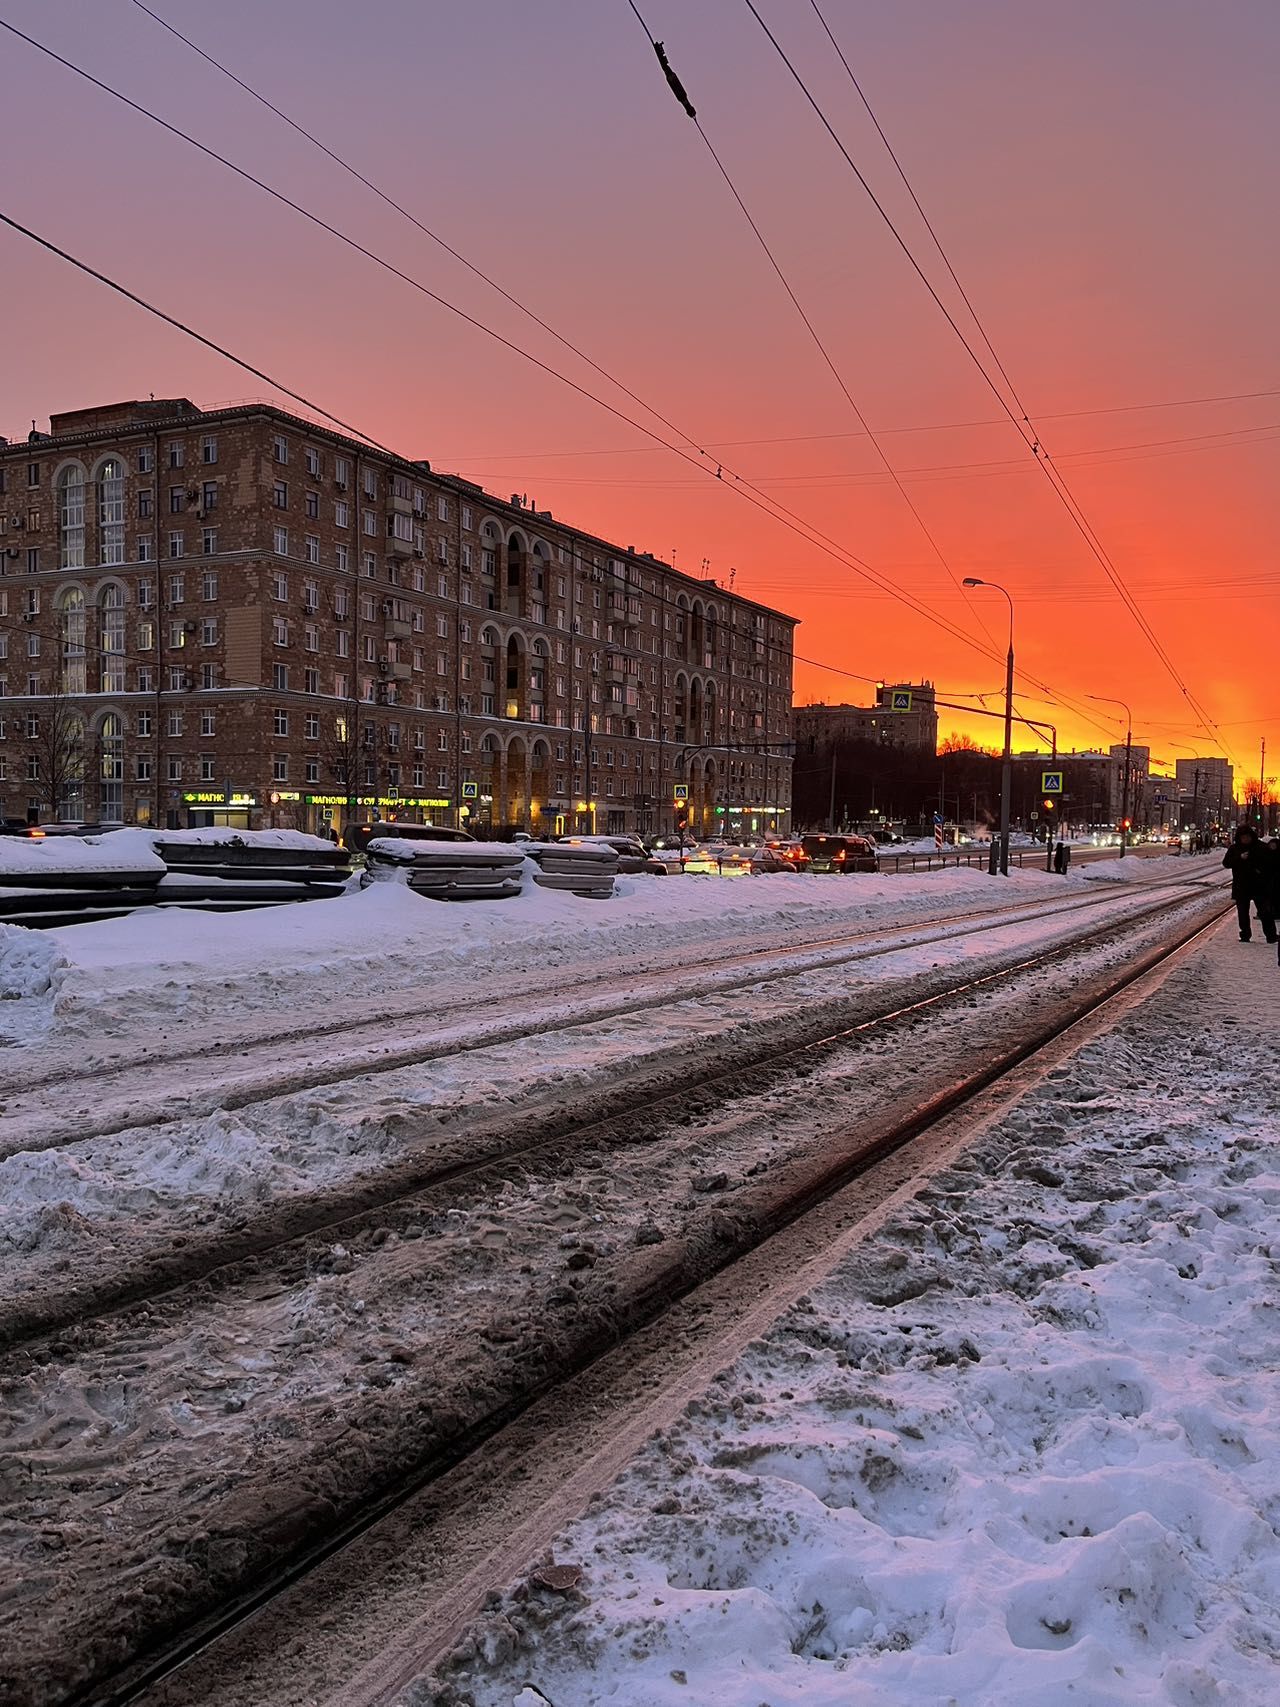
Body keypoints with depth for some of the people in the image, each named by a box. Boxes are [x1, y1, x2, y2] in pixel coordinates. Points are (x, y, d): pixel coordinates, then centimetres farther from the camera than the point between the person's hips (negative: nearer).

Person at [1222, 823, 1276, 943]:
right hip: (1241, 887, 2)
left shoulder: (1262, 847, -2)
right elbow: (1226, 863, -4)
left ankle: (1271, 936, 4)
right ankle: (1245, 935, 16)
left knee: (1264, 912, -2)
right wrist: (1239, 858, -17)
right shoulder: (1234, 848, 3)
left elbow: (1272, 862, 5)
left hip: (1259, 886, -2)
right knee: (1242, 912, 6)